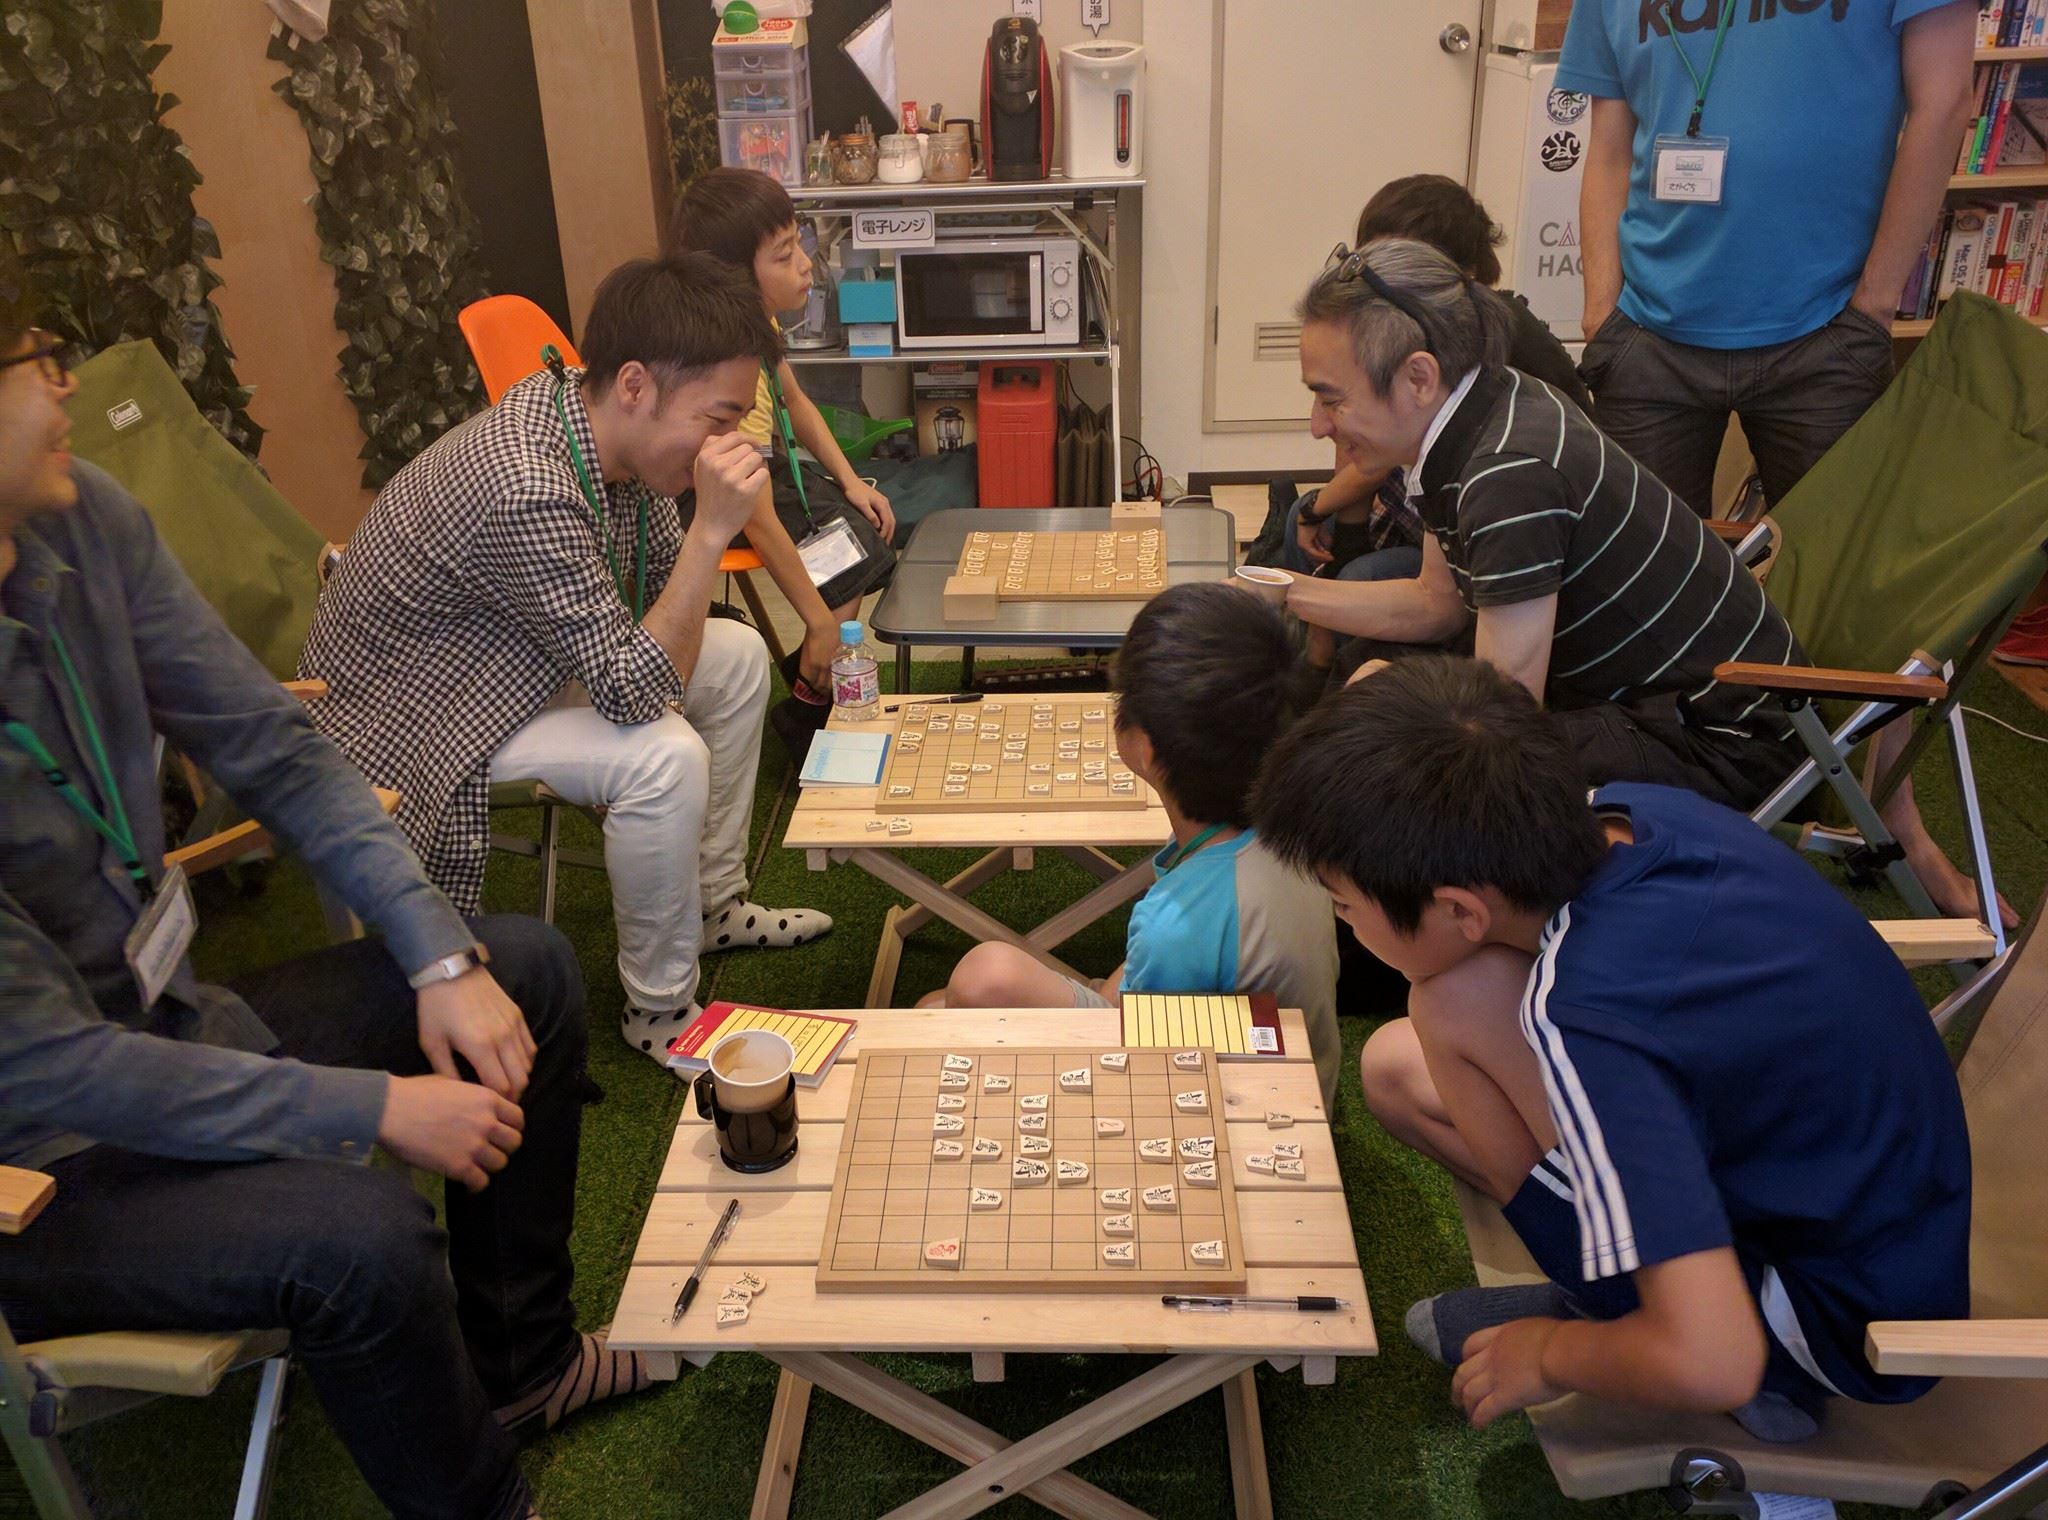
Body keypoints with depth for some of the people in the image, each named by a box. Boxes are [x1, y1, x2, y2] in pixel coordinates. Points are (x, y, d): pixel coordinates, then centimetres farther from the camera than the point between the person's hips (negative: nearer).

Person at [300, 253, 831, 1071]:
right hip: (411, 718, -9)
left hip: (506, 663, 10)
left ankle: (714, 904, 21)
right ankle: (660, 1010, -8)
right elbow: (635, 693, -33)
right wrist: (714, 529, -37)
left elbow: (661, 592, 5)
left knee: (737, 653, 7)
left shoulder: (597, 419, -10)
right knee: (664, 757, -30)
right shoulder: (530, 491, -37)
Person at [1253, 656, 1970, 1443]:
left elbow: (1708, 1364, -33)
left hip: (1848, 1318, -7)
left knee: (1451, 1005, -21)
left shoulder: (1583, 1019, -35)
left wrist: (1549, 1357, -14)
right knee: (1398, 1066, 6)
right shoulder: (1629, 812, -13)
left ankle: (1575, 1331, -1)